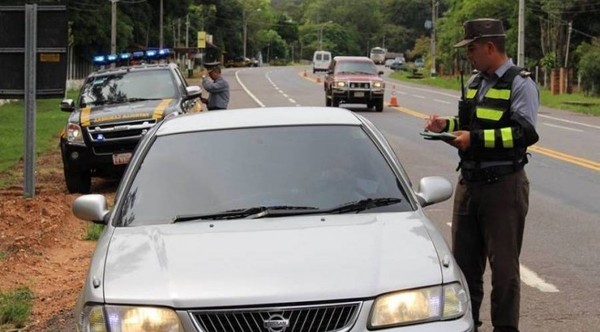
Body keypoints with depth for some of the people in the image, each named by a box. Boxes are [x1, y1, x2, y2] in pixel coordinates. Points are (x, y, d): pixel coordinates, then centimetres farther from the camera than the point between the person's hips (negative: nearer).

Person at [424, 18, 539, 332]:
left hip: (503, 186, -8)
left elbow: (526, 133, -21)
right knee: (463, 259, 13)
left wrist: (475, 139, -23)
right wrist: (448, 124, 6)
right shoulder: (475, 82, 15)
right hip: (469, 182, 8)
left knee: (503, 265, 1)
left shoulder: (520, 83, -10)